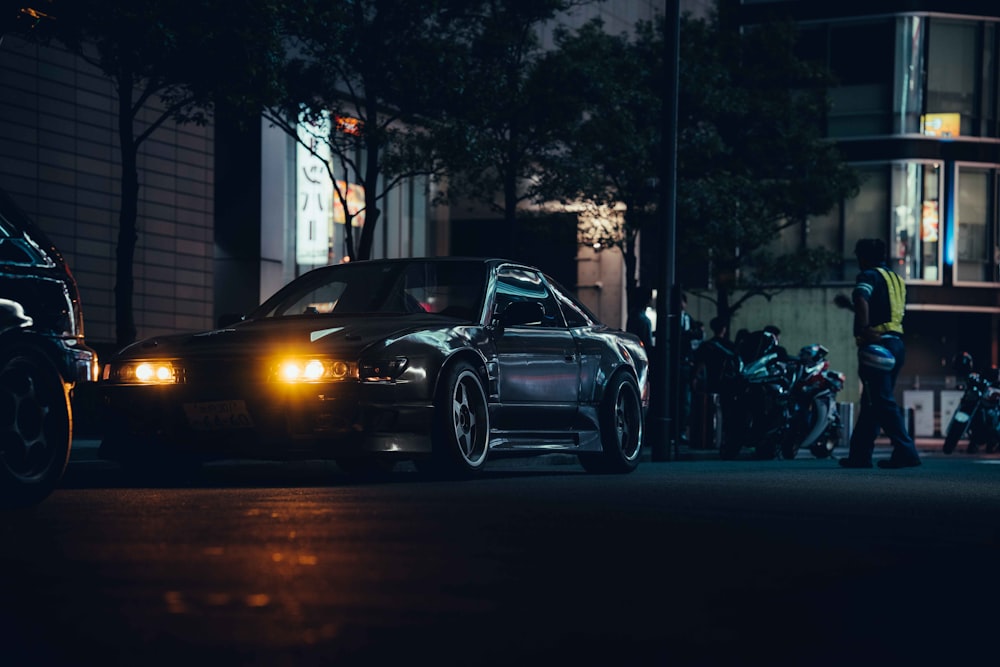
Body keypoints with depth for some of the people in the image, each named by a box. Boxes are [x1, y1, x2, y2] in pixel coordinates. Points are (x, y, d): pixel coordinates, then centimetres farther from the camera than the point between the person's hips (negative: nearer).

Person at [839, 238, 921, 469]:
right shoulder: (897, 279, 21)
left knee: (883, 402, -10)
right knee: (871, 403, 13)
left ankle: (906, 451, -17)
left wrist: (862, 331, -23)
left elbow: (861, 300, -24)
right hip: (897, 344, 9)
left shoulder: (869, 276, -4)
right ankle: (860, 454, 17)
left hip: (877, 344, -9)